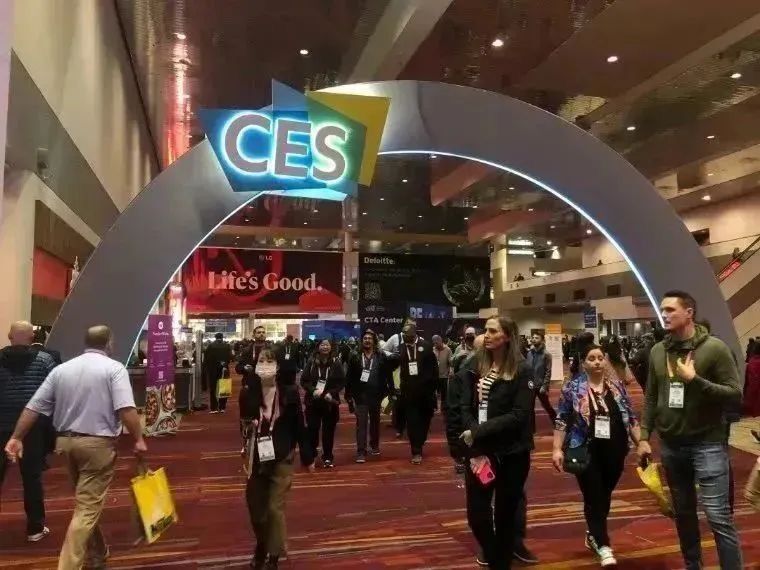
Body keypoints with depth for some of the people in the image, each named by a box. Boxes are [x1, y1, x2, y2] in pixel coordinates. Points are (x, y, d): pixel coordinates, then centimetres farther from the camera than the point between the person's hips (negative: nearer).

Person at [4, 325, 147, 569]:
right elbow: (126, 409, -19)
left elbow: (33, 407, 7)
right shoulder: (114, 368, -8)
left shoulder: (61, 369, 9)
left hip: (65, 441, 7)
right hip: (97, 443, -6)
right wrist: (138, 439, -12)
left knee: (85, 502, 21)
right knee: (88, 507, -1)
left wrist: (16, 437, 14)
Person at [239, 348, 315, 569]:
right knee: (255, 506, 14)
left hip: (281, 459, -3)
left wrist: (308, 457, -1)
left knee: (275, 508, -2)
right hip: (256, 458, 3)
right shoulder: (248, 393, -7)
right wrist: (248, 425, -17)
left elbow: (299, 425, -6)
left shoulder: (289, 392, -12)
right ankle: (261, 546, 41)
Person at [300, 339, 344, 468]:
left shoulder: (336, 363, -3)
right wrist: (313, 390, -18)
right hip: (313, 401, 0)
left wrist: (331, 393, -16)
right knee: (312, 429, 2)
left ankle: (327, 457, 18)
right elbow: (303, 380, -2)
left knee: (329, 430, 6)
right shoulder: (311, 362, -3)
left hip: (330, 402, 0)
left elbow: (341, 382, -3)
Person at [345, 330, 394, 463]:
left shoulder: (381, 356, -1)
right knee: (361, 423, -4)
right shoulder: (355, 356, -1)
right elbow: (349, 377, 0)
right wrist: (348, 395, -2)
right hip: (360, 395, -1)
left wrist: (391, 391, -4)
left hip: (376, 395, 1)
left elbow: (388, 375, 0)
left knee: (375, 422, 17)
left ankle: (374, 446, 34)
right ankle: (361, 452, -1)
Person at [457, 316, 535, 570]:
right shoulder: (475, 364, 1)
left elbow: (519, 415, -15)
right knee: (476, 514, 6)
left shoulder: (522, 370, -9)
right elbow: (465, 407, -3)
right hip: (479, 451, 3)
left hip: (512, 453, -3)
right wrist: (475, 449, -12)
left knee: (506, 513, 10)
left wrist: (478, 432, -19)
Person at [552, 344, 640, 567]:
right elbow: (562, 421, -4)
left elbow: (631, 417, 10)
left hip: (614, 452, 4)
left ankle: (593, 535, 34)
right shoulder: (572, 388, -5)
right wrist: (557, 449, -10)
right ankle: (603, 545, 9)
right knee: (593, 497, -2)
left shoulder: (617, 385, 4)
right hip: (586, 452, -3)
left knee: (605, 496, 15)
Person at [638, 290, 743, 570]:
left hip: (707, 444, -4)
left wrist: (695, 380, -24)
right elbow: (651, 397, 9)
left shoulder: (714, 348, -10)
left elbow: (735, 395, -13)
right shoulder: (657, 351, 3)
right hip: (670, 445, 5)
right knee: (683, 513, 17)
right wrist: (645, 437, 5)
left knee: (719, 517, -5)